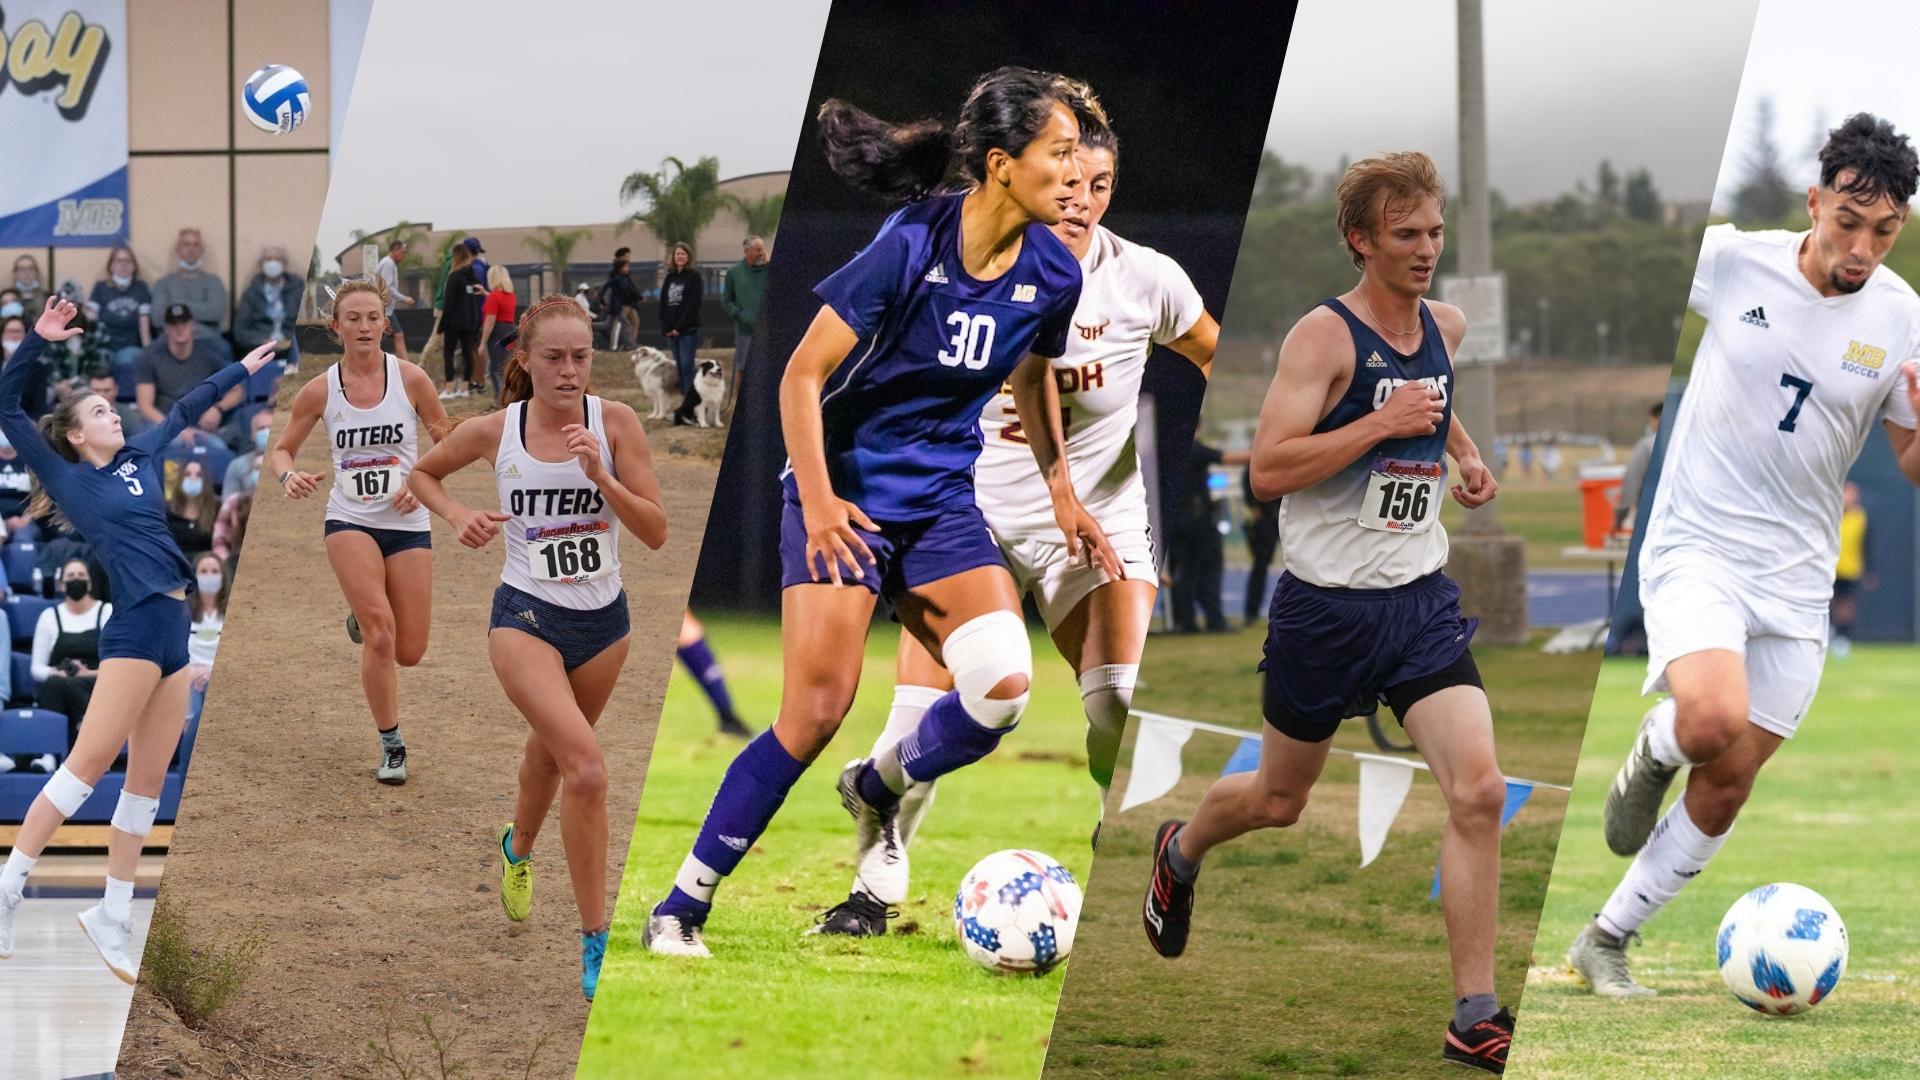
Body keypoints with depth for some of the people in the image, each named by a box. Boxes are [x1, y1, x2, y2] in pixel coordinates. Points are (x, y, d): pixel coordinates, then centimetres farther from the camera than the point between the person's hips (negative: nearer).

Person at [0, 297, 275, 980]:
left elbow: (184, 410, 34)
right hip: (135, 627, -7)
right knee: (88, 765, -12)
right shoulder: (67, 478, 5)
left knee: (147, 782, 5)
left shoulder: (139, 457, 20)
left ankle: (113, 918, 8)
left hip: (174, 632, 7)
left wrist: (240, 371, 42)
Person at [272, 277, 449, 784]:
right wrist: (289, 476, -16)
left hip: (408, 524, 1)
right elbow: (281, 450, 6)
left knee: (409, 651, 0)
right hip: (349, 521, -1)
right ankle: (391, 746, -8)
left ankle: (364, 619, 36)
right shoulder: (320, 390, -4)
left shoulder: (410, 379, -6)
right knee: (380, 632, -22)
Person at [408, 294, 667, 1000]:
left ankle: (519, 847, 59)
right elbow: (423, 473, 13)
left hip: (602, 620, 3)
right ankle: (595, 944, -18)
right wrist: (458, 517, -6)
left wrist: (600, 475, -24)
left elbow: (656, 532, -10)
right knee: (586, 768, -22)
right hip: (527, 617, -3)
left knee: (551, 750, 24)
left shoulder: (614, 423, -8)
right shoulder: (494, 432, -7)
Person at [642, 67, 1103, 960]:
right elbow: (803, 374, -14)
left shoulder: (1052, 274, -4)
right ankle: (683, 905, -2)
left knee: (1004, 685, -16)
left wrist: (1063, 494, 17)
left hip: (942, 501, 5)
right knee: (818, 709, -14)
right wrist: (818, 503, -21)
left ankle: (881, 790, 15)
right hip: (844, 492, -5)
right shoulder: (911, 246, -20)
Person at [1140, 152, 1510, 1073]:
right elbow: (1268, 469, -23)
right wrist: (1383, 423, -26)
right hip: (1326, 606, -4)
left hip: (1422, 600, 4)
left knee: (1478, 791, -14)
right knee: (1279, 799, 15)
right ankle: (1180, 854, 51)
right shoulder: (1324, 336, -14)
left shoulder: (1445, 327, 7)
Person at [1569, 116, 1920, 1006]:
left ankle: (1606, 941, 23)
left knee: (1725, 788, 5)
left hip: (1796, 578, 3)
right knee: (1715, 723, -30)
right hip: (1696, 547, -3)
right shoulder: (1732, 262, -10)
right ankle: (1655, 746, 7)